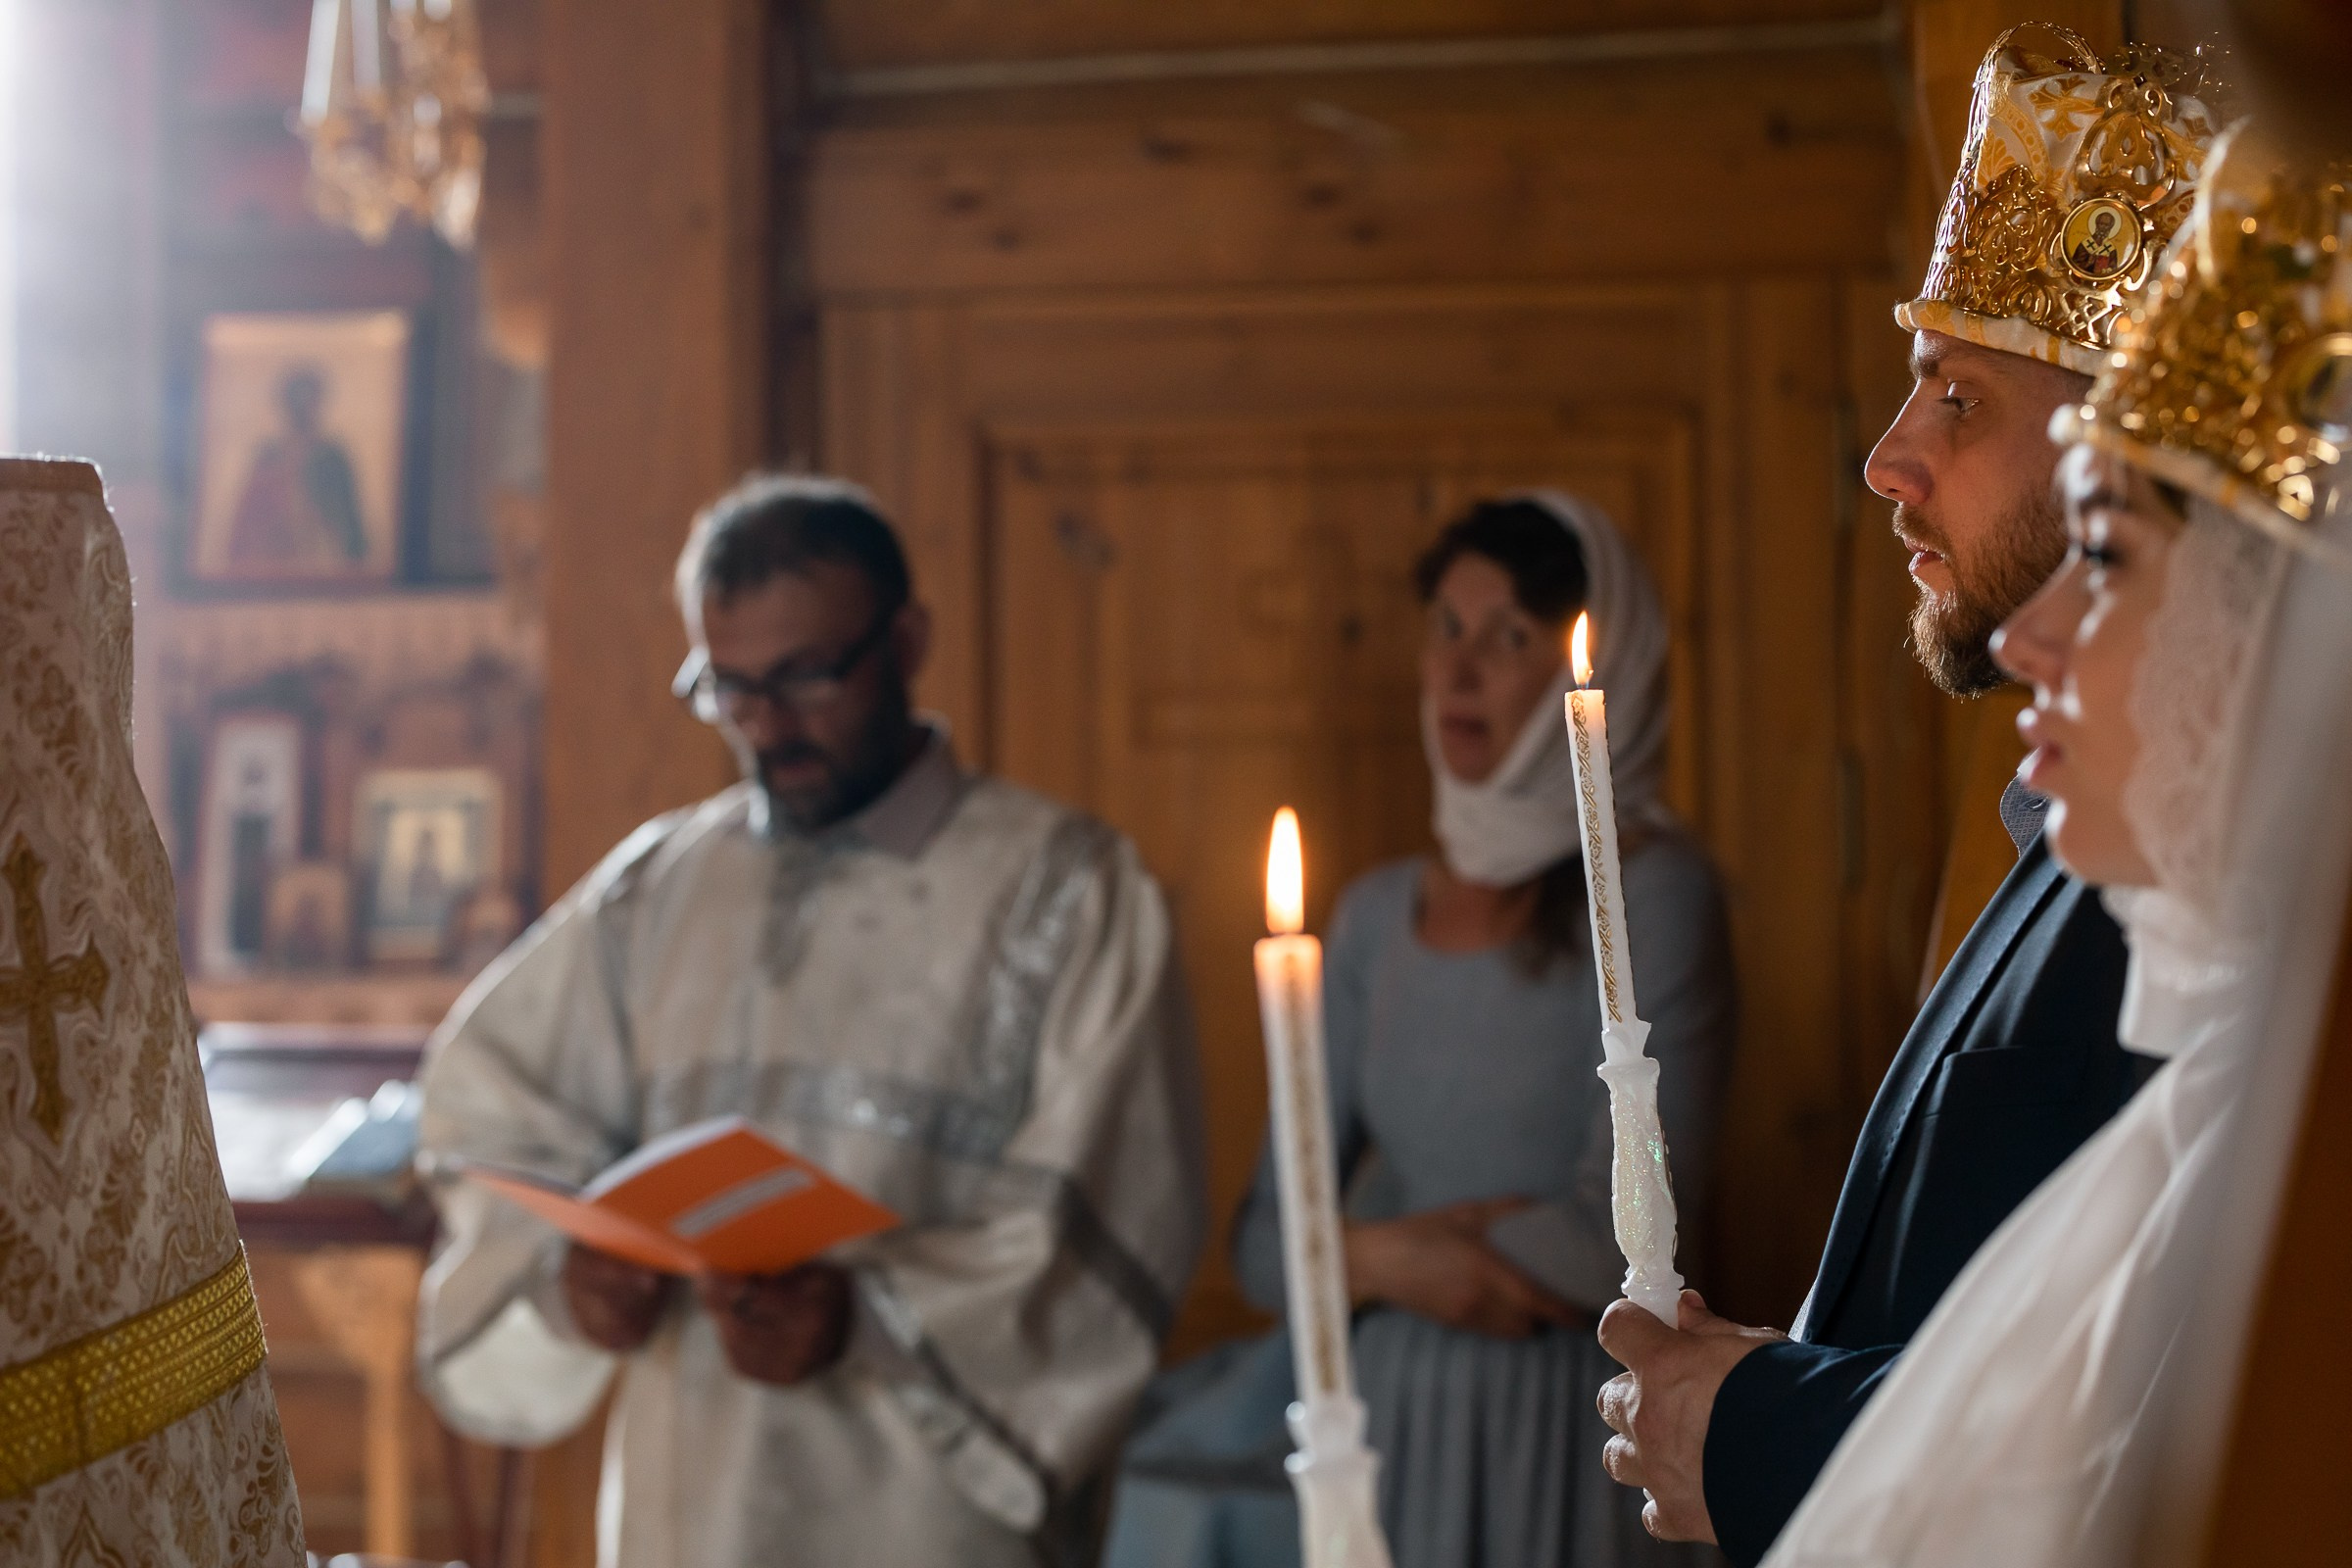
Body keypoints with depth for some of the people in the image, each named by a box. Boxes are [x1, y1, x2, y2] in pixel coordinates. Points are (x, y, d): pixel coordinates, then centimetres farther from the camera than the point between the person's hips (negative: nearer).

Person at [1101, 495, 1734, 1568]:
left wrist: (1365, 1251, -3)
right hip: (1378, 1405, 5)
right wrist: (1389, 1259, -13)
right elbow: (1265, 1242, 8)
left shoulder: (1652, 897, -5)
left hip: (1553, 1431, -5)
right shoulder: (1378, 916, 11)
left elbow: (1618, 1241, -12)